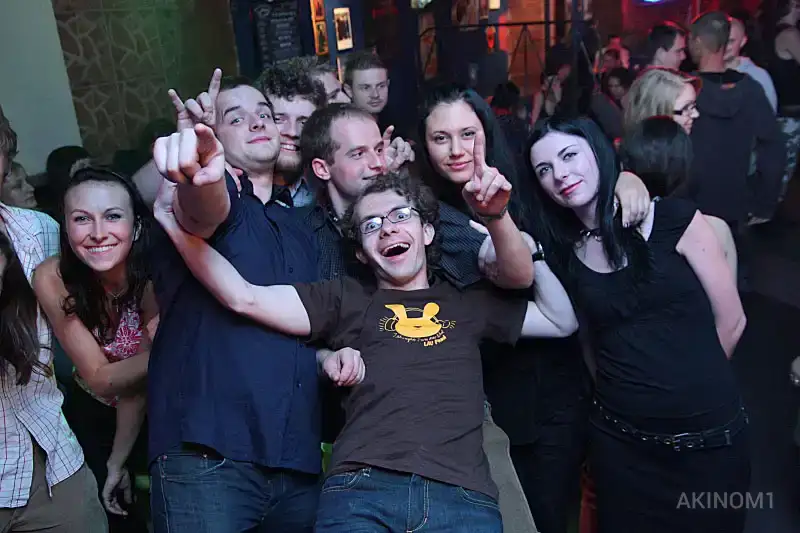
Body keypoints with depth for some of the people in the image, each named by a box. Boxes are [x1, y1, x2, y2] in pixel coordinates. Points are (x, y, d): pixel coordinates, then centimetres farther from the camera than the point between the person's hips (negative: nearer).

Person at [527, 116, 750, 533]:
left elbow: (730, 319, -1)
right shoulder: (560, 251, 2)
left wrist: (684, 385, 6)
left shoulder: (674, 220, -6)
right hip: (620, 441, 2)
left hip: (710, 436, -1)